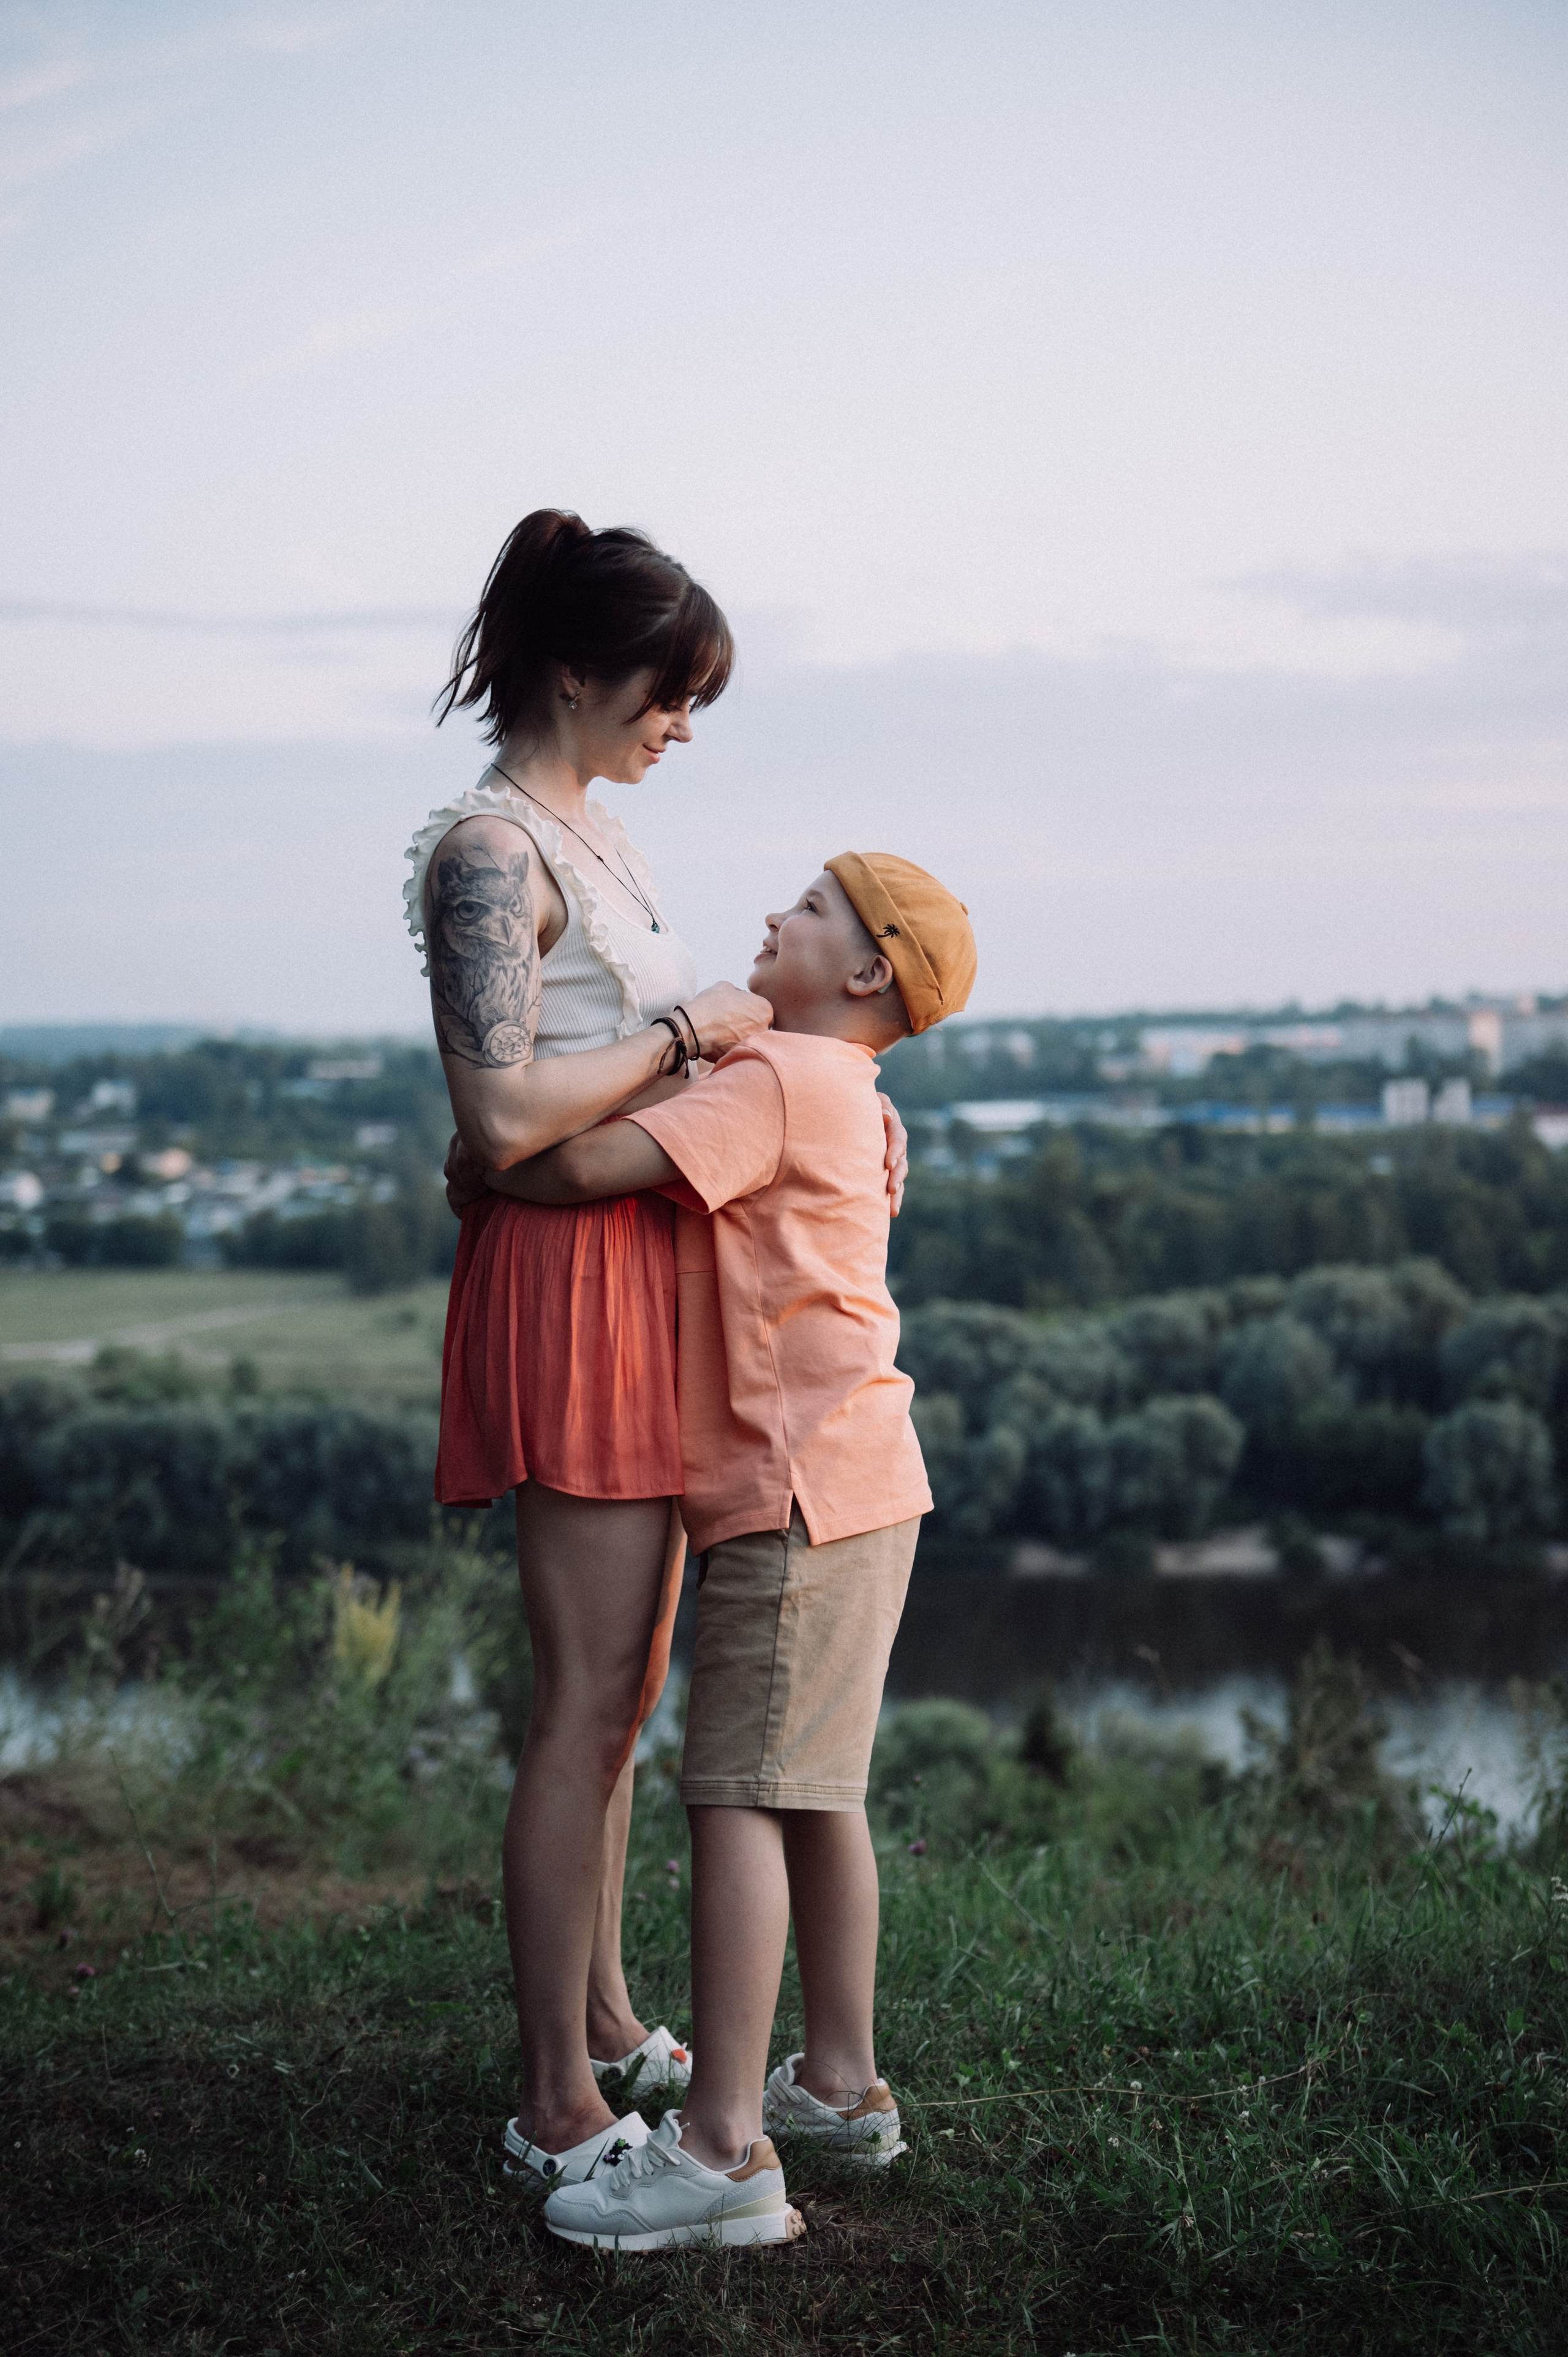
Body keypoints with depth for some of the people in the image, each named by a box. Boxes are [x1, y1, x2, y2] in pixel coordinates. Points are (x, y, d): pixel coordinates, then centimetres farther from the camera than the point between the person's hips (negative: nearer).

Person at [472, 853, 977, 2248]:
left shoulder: (780, 1081, -12)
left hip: (800, 1490, -10)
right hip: (850, 1484, 10)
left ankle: (724, 2147, -11)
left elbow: (586, 1165, -20)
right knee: (812, 1789, 16)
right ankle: (840, 2081, 26)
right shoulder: (838, 1098, 20)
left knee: (739, 1793, -11)